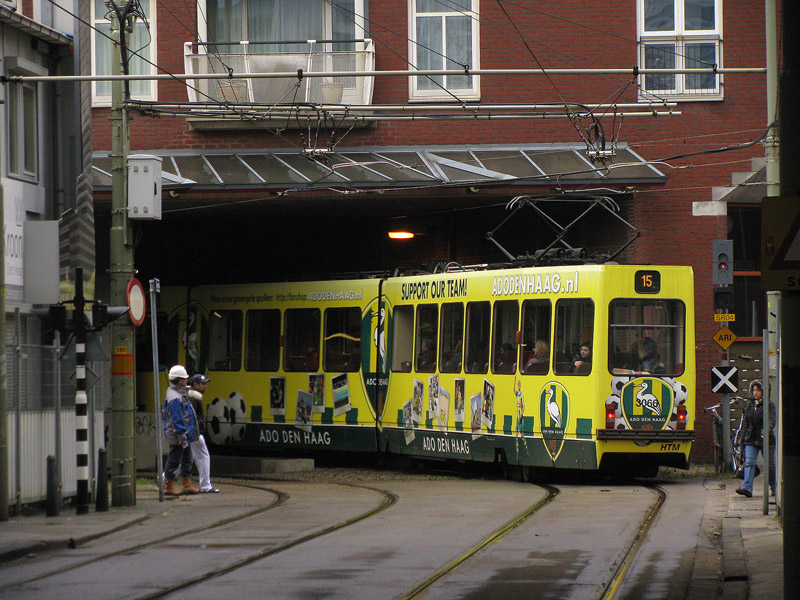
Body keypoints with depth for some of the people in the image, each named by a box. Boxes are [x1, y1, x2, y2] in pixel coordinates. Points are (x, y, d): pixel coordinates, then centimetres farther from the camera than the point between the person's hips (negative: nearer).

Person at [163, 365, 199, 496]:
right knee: (174, 461, -3)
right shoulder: (174, 398, -21)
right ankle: (168, 487, 4)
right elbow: (177, 419, -23)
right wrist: (182, 436, -22)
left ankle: (187, 485, 21)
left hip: (185, 436, 11)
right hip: (177, 437, -11)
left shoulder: (179, 392, 13)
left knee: (187, 460, 15)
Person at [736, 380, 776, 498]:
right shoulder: (749, 404, 11)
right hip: (751, 439, 4)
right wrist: (743, 437, 15)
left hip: (766, 439, -4)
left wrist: (767, 430, -38)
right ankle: (747, 488, -20)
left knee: (770, 464, 7)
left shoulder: (769, 405, -5)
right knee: (749, 463, -11)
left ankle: (774, 488, 23)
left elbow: (771, 420, -19)